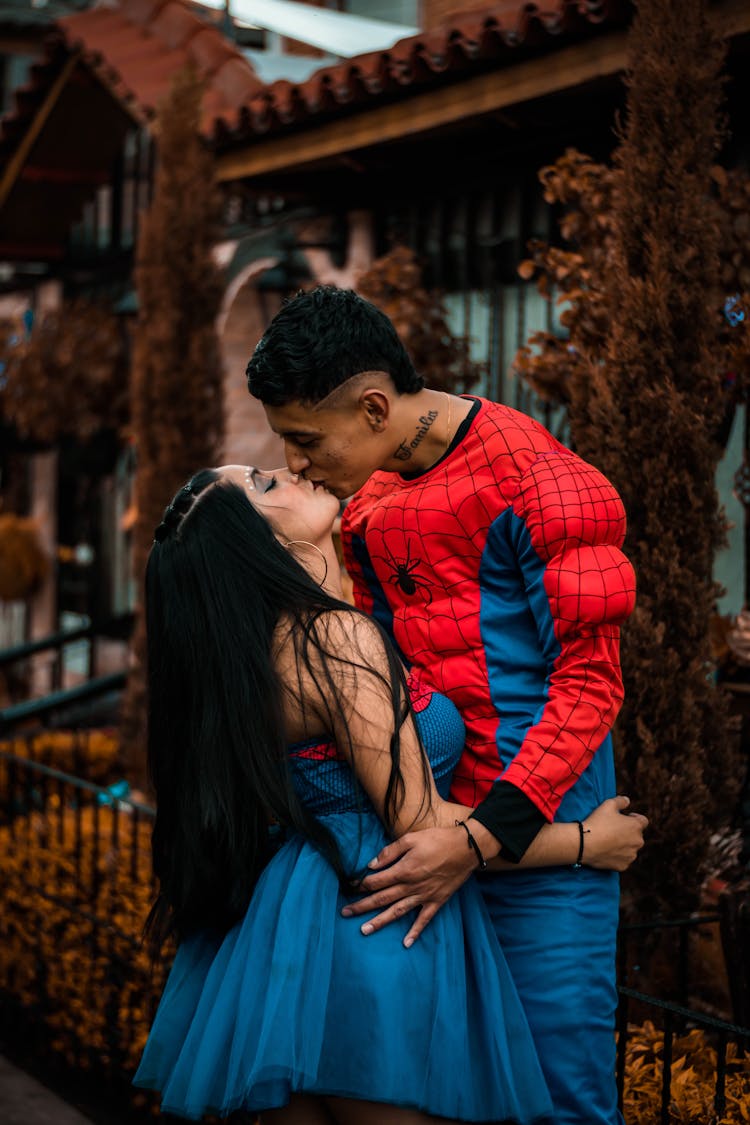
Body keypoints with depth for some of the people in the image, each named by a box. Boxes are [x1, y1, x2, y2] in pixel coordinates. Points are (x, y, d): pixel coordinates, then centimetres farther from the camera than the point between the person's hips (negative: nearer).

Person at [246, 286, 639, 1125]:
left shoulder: (539, 485, -13)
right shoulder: (367, 499, 13)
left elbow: (589, 684, -15)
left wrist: (484, 837, -22)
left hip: (535, 835, -7)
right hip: (422, 832, 7)